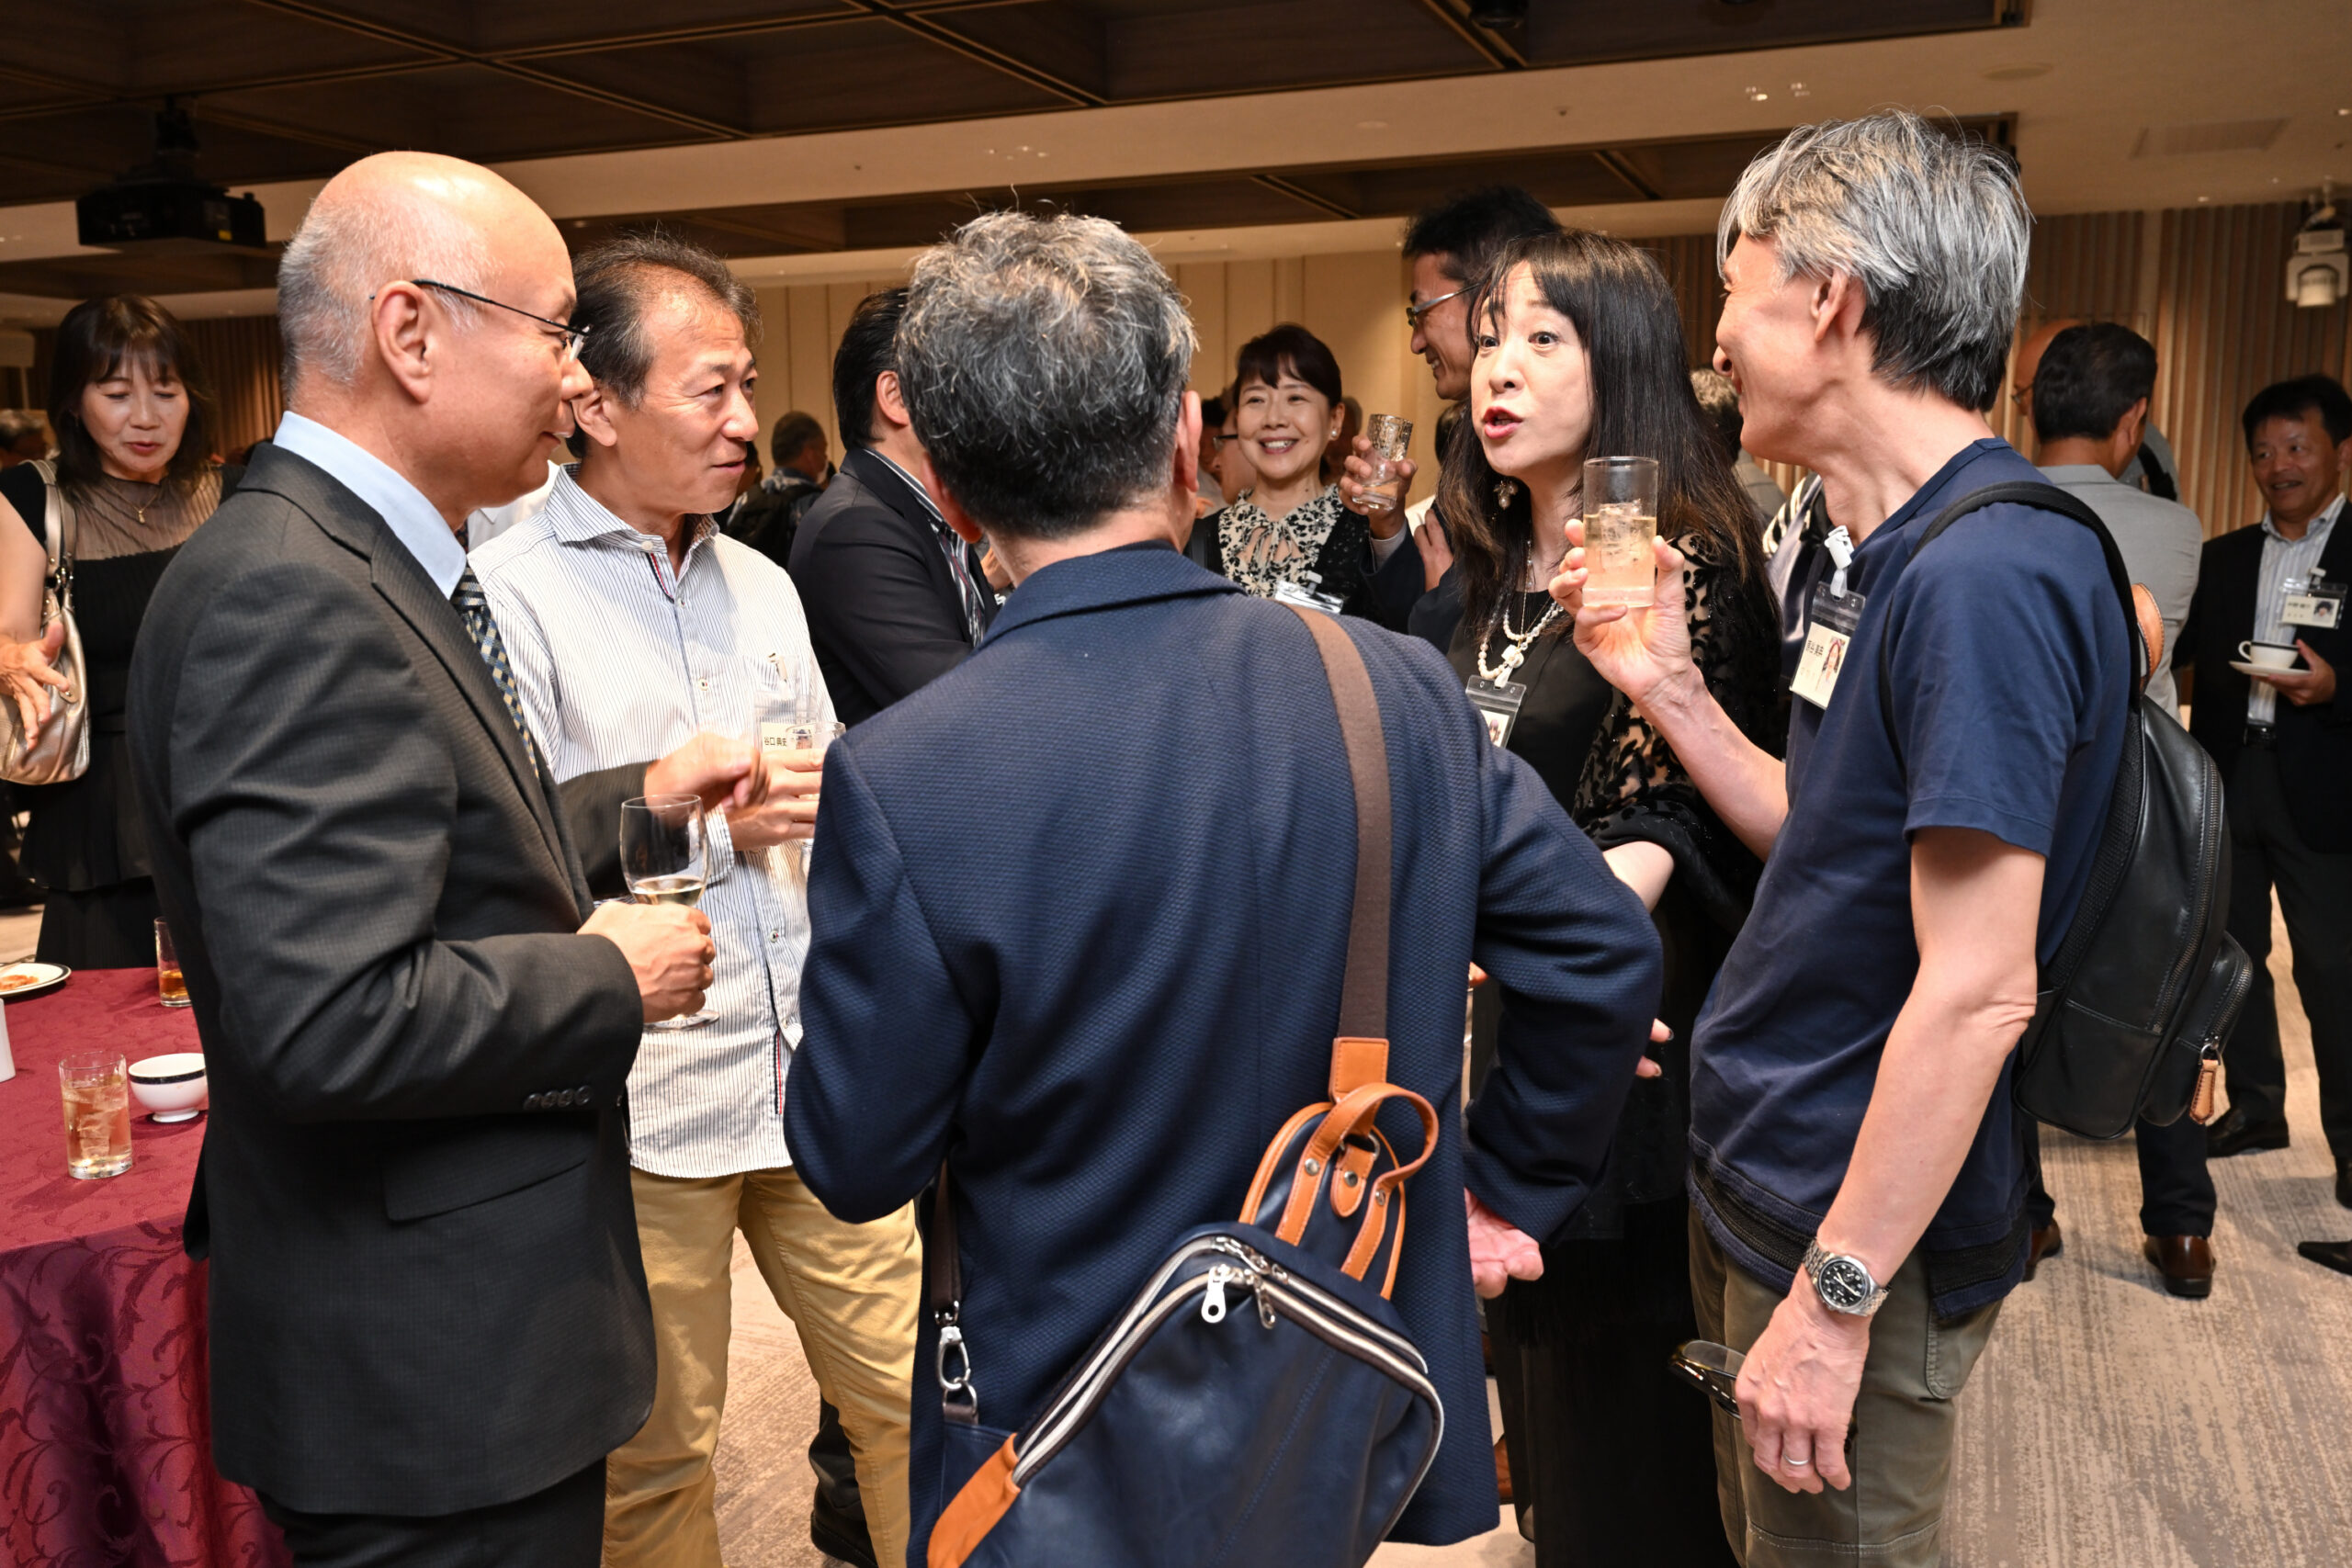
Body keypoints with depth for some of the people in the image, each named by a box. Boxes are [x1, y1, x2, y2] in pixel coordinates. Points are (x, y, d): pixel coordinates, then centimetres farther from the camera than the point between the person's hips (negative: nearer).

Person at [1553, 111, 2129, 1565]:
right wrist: (1669, 684, 3)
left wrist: (1833, 1297, -23)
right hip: (1768, 1178, 9)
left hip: (1864, 1225, -9)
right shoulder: (1898, 553, 8)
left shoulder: (1986, 574, -24)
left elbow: (1980, 989, -27)